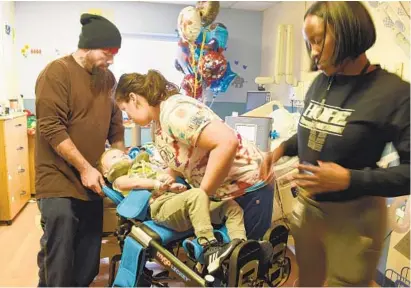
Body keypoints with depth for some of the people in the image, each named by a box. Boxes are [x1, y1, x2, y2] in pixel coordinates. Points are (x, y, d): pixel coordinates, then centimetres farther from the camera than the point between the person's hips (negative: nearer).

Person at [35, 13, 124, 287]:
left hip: (92, 181, 6)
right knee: (59, 262, 1)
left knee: (89, 259, 14)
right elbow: (51, 127, -16)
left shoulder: (107, 77, 9)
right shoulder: (57, 72, -10)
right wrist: (84, 167, -17)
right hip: (60, 181, -6)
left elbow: (115, 122, 16)